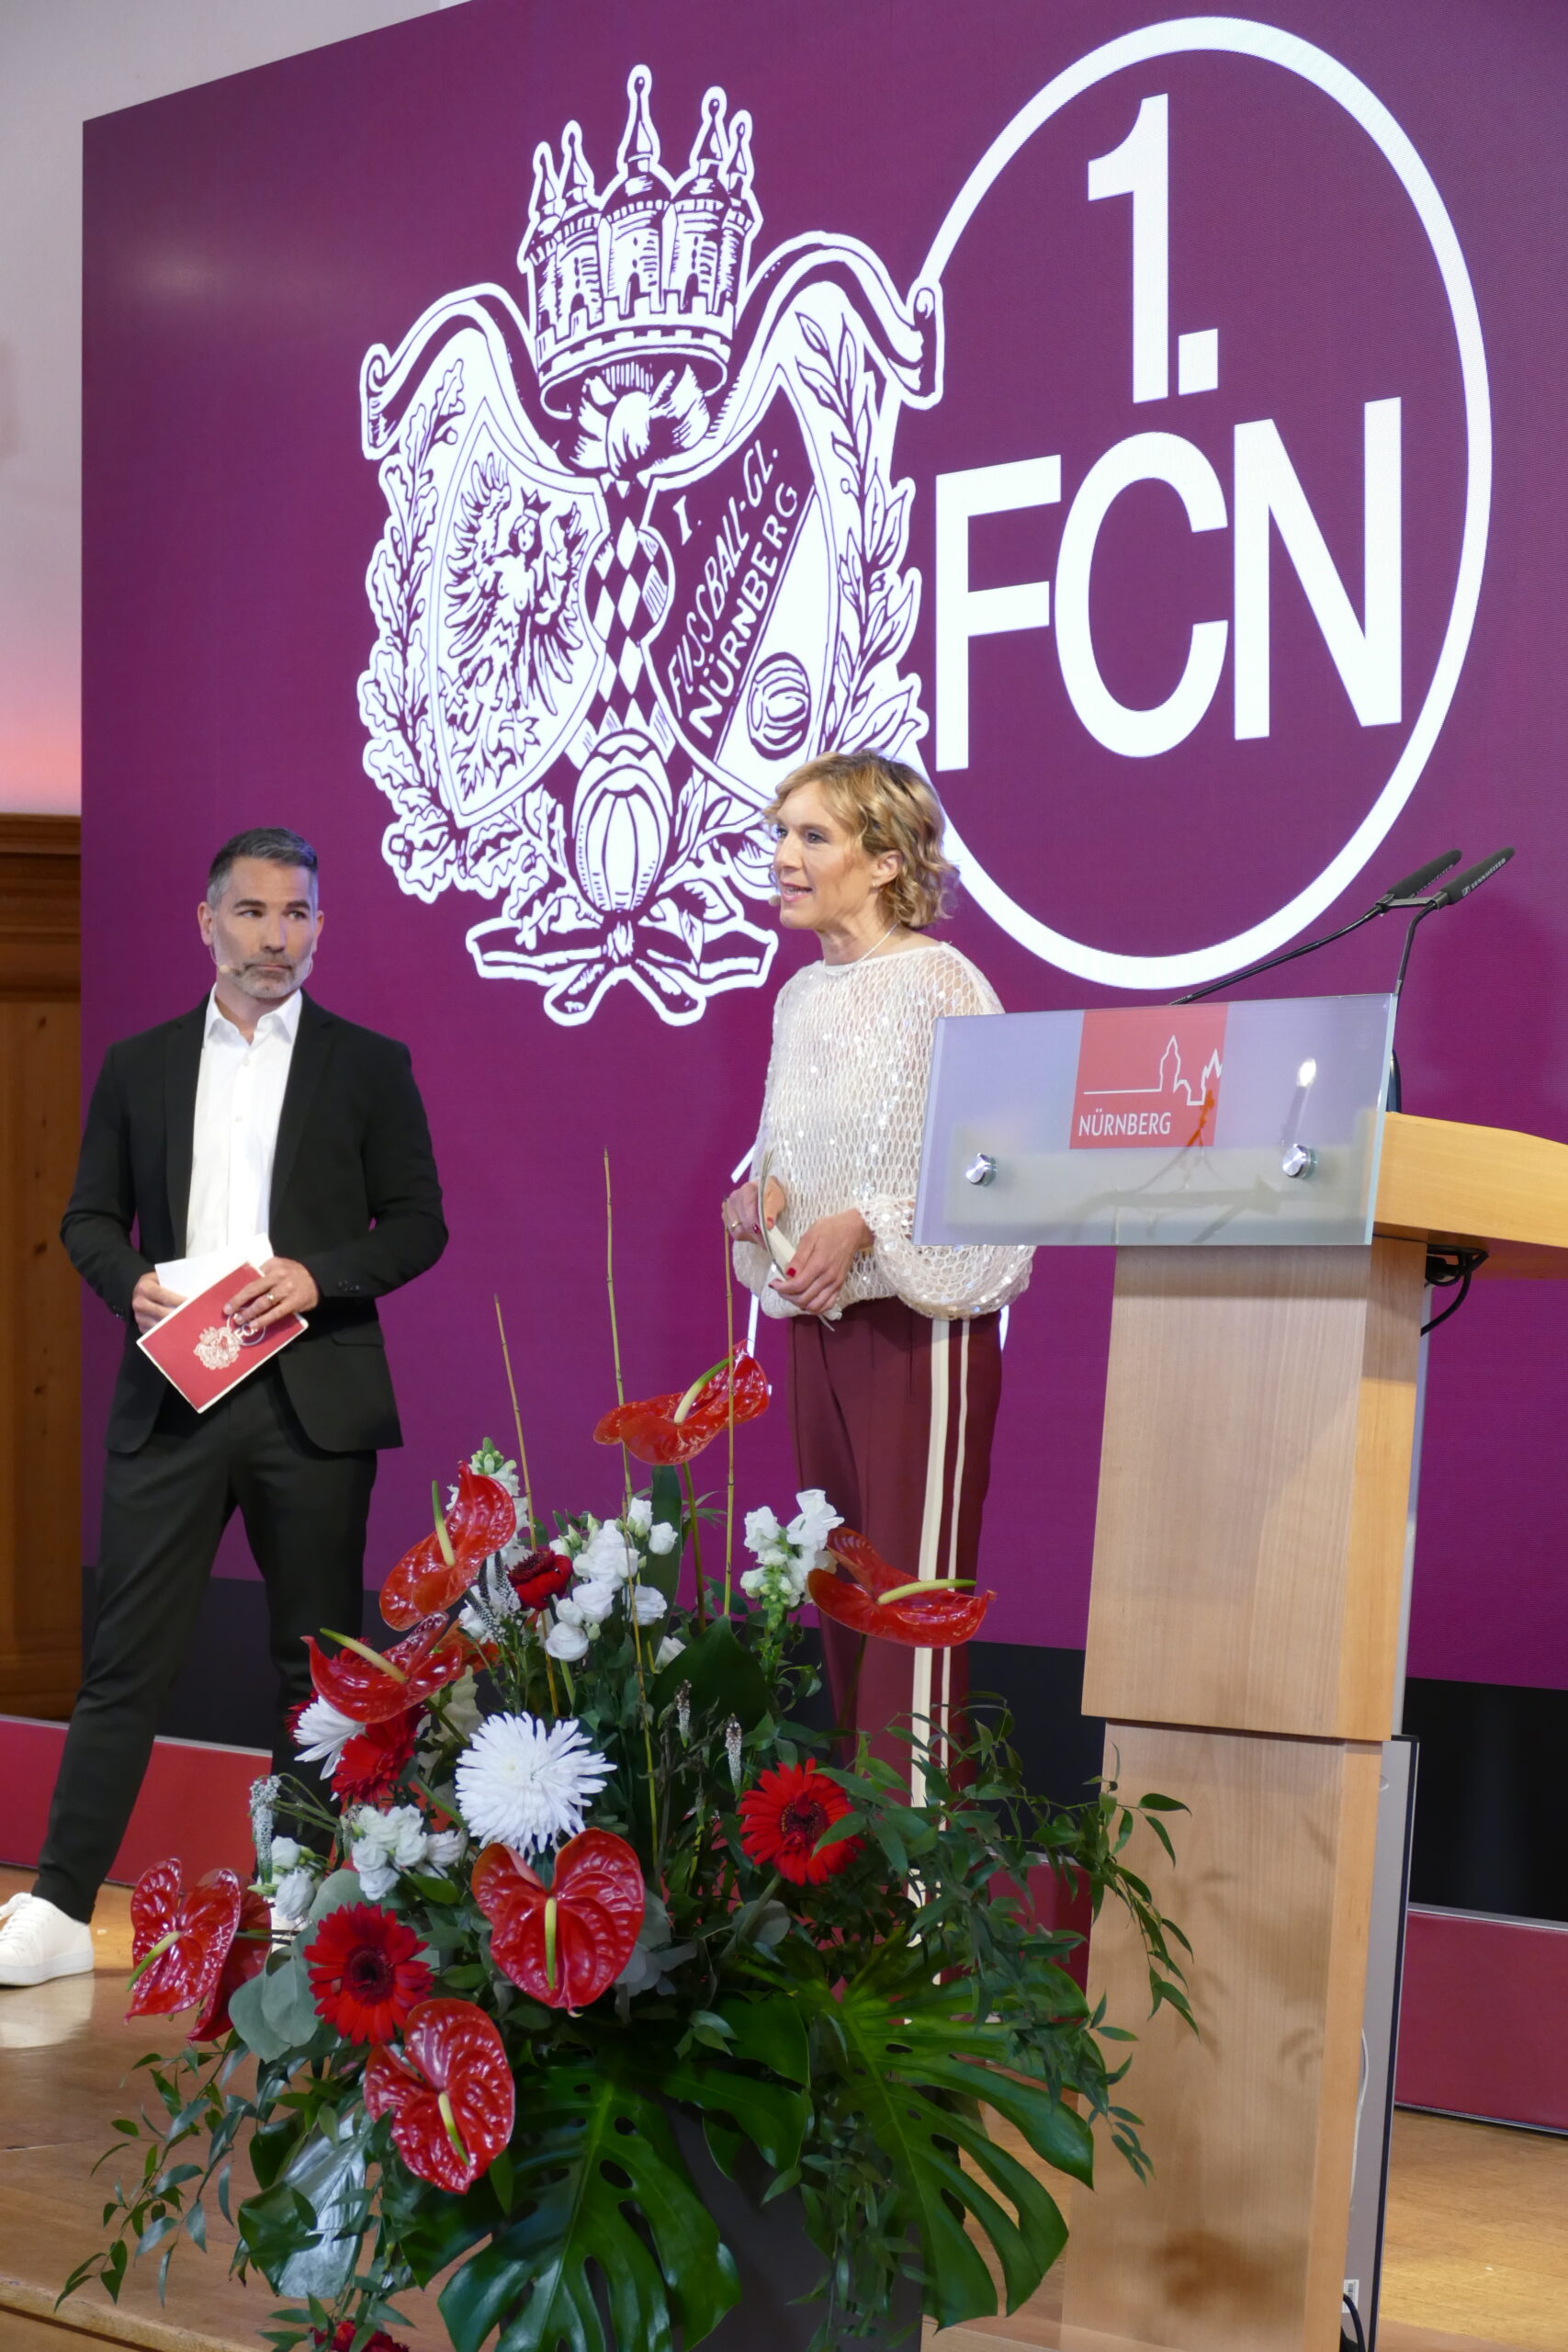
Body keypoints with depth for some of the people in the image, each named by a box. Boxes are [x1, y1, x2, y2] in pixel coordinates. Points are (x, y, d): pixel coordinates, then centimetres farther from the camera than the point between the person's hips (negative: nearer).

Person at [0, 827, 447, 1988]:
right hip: (173, 1398, 1)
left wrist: (319, 1274, -12)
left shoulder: (370, 1064, 6)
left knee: (316, 1662, 6)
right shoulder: (140, 1064, 11)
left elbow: (419, 1224, 4)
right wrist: (131, 1283, -8)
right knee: (127, 1656, -1)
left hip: (314, 1401, -1)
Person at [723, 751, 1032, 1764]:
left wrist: (864, 1225, -23)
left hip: (920, 1321, -8)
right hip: (818, 1323, 8)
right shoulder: (800, 996, 14)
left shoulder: (939, 985, -10)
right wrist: (759, 1197, 2)